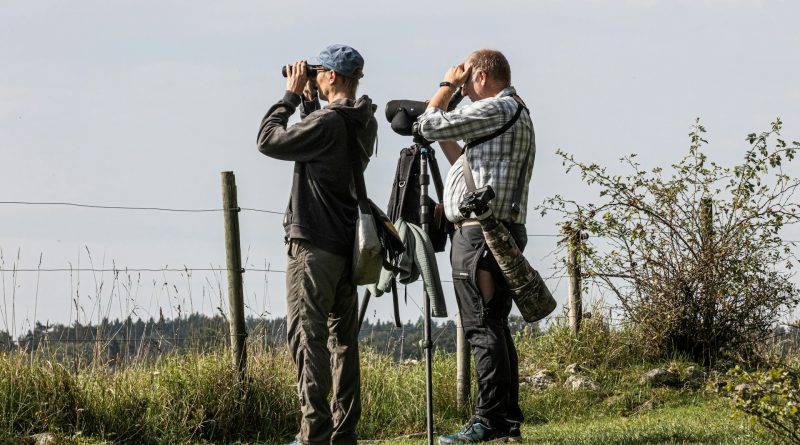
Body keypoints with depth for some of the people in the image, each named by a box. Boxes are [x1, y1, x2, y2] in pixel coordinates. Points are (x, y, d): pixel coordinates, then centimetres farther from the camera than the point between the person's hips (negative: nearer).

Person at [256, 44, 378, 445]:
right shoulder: (364, 123, 10)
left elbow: (269, 141, -11)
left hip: (314, 245, -9)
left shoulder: (327, 122, -17)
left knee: (307, 336, -7)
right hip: (348, 244, 9)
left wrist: (292, 96, -2)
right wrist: (308, 100, 15)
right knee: (343, 337, 11)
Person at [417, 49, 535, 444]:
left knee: (483, 327, -11)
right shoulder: (516, 113, 22)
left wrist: (447, 85, 5)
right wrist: (445, 141, 25)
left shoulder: (496, 109, -10)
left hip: (481, 231, -10)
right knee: (493, 326, 11)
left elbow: (429, 125, -9)